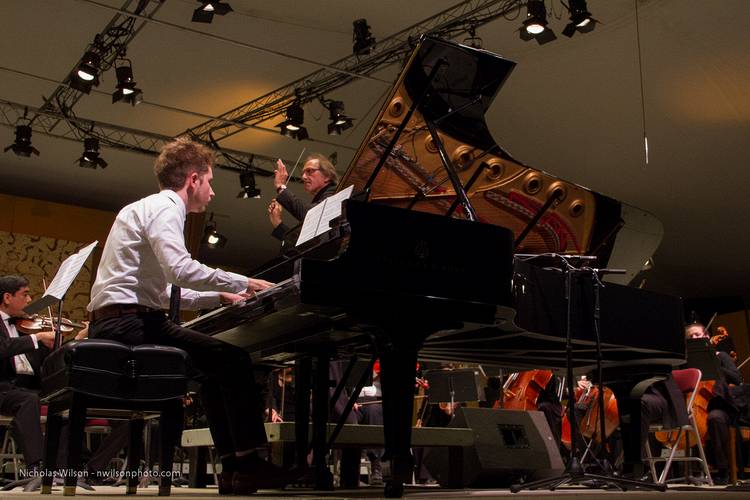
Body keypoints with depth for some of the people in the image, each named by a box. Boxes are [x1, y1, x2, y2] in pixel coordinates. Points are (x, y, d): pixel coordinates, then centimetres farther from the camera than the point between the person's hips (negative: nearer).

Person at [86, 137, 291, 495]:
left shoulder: (148, 207, 25)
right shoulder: (164, 207, -6)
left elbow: (165, 291, 24)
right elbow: (180, 270, -25)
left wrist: (220, 297, 20)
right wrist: (243, 283, -15)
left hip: (114, 323, 10)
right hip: (129, 322, -10)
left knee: (215, 367, 16)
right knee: (234, 359, -13)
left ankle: (233, 468, 13)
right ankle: (248, 463, -11)